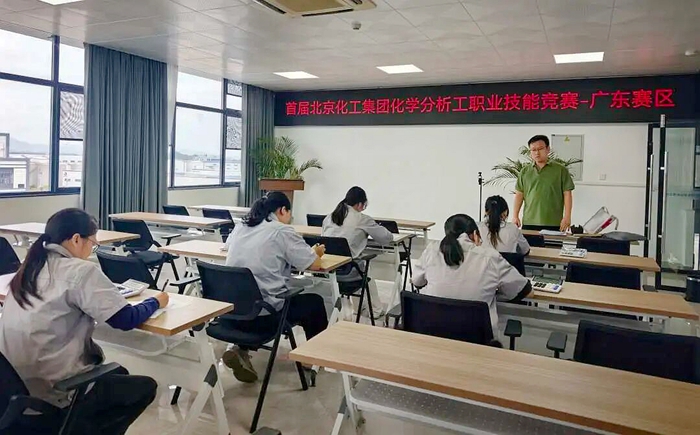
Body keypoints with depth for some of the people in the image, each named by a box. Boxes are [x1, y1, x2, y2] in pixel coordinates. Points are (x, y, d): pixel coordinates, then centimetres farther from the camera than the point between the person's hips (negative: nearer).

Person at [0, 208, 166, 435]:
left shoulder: (31, 267, 6)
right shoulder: (80, 271, -17)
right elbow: (126, 320, -16)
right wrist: (156, 302, 2)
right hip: (50, 392, -8)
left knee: (119, 374, 25)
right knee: (145, 387, 10)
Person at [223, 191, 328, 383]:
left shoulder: (240, 227, 10)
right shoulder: (282, 231, -8)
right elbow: (314, 264, -8)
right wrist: (316, 252, 16)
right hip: (263, 311, -6)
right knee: (314, 303, 18)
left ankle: (241, 349, 18)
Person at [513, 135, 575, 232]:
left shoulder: (561, 170, 4)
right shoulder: (525, 171, 12)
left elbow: (567, 194, 2)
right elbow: (519, 194, 12)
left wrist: (567, 217, -6)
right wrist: (515, 215, 4)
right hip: (529, 223, 2)